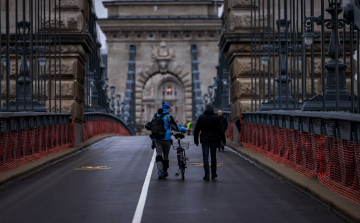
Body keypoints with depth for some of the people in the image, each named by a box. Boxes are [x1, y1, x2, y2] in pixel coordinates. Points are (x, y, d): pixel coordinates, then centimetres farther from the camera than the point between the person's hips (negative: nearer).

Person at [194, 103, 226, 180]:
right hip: (214, 140, 1)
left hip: (204, 140, -1)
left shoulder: (201, 117, 0)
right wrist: (224, 141, 4)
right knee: (213, 156, 14)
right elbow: (220, 130, -1)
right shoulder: (216, 118, 0)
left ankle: (207, 175, -9)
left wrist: (196, 140, 9)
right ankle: (213, 174, 21)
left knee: (205, 157, -1)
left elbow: (196, 130, 1)